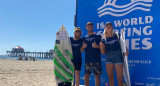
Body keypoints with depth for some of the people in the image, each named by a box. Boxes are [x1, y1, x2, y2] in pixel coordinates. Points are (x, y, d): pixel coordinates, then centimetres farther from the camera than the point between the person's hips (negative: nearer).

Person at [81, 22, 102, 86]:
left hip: (96, 59, -2)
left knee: (97, 75, -1)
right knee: (86, 75, 1)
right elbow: (81, 50, 15)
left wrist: (97, 46, -15)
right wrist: (83, 47, -6)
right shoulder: (84, 38, 15)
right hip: (87, 59, 2)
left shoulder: (98, 37, 7)